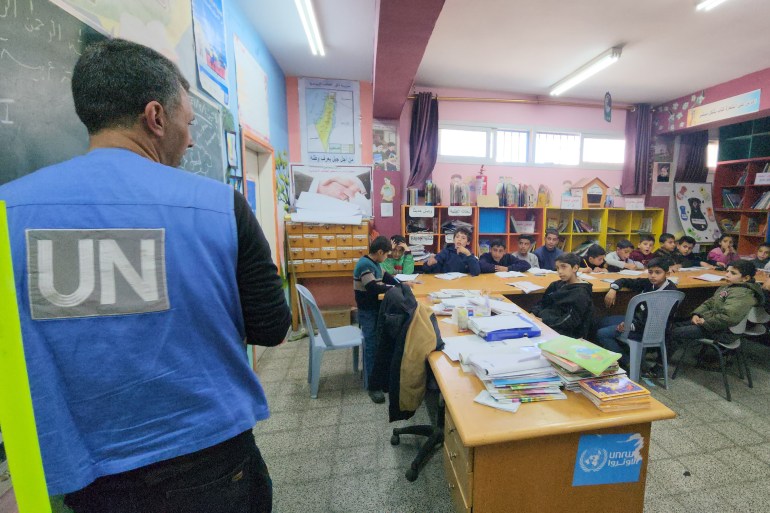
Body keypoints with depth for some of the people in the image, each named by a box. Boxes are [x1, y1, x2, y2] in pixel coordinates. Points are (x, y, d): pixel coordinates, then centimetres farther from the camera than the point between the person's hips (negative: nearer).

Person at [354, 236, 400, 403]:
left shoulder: (373, 263, 8)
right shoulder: (365, 265, -23)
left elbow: (385, 276, 17)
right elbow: (374, 288, -30)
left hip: (374, 309, 10)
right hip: (368, 312, -10)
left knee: (378, 343, 21)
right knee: (372, 346, -4)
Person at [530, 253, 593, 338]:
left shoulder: (581, 293, -9)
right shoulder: (557, 285, 12)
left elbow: (571, 321, -17)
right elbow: (542, 302, 12)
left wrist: (543, 321, -22)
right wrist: (533, 314, -7)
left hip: (566, 333, -7)